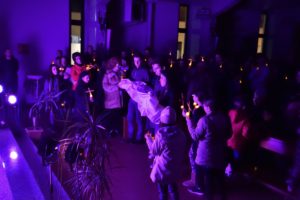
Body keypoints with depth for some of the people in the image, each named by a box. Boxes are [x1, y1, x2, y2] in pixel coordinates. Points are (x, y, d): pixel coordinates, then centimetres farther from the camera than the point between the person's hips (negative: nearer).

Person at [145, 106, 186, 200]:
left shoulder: (161, 135, -21)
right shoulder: (180, 134, -7)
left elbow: (154, 152, -8)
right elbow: (182, 152, 5)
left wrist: (148, 138, 5)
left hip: (162, 169, -4)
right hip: (175, 168, 4)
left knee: (163, 192, 12)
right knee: (173, 189, 22)